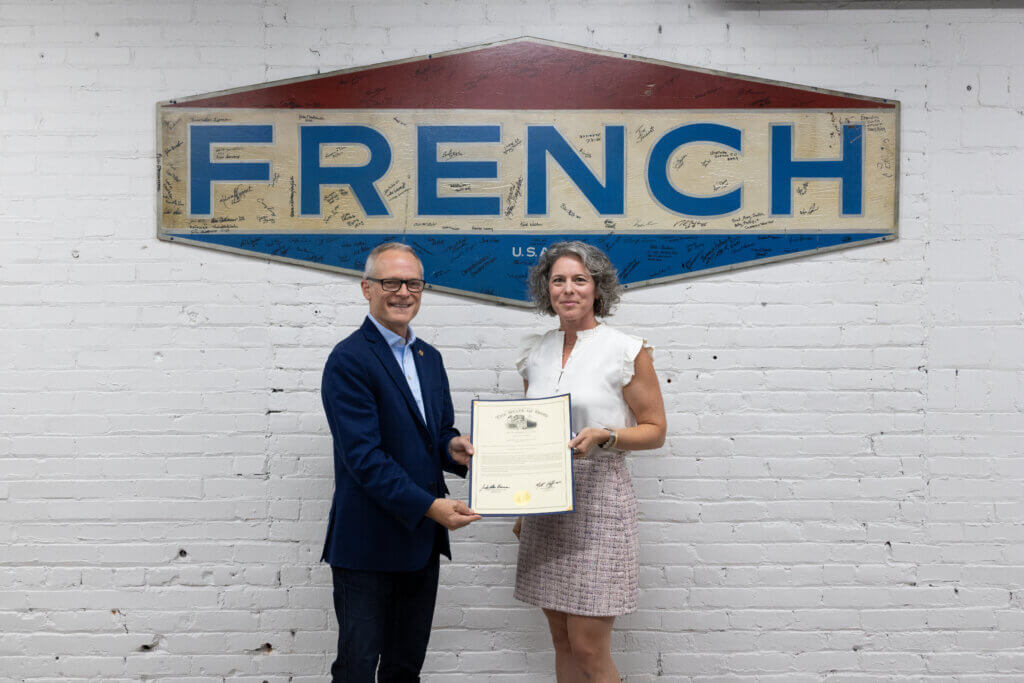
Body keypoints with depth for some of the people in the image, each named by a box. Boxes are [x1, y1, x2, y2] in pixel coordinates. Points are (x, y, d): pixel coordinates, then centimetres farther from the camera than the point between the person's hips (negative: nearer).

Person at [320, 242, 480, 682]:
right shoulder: (349, 360, -13)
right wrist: (430, 505, -23)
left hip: (422, 541, 8)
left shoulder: (429, 358, 12)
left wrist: (453, 448, -7)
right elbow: (363, 455, -20)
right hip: (367, 543, -7)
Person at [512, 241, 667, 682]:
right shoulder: (536, 353, 9)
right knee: (562, 642, 13)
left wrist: (603, 436, -20)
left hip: (597, 499, -5)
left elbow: (655, 430, -1)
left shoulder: (627, 352, -6)